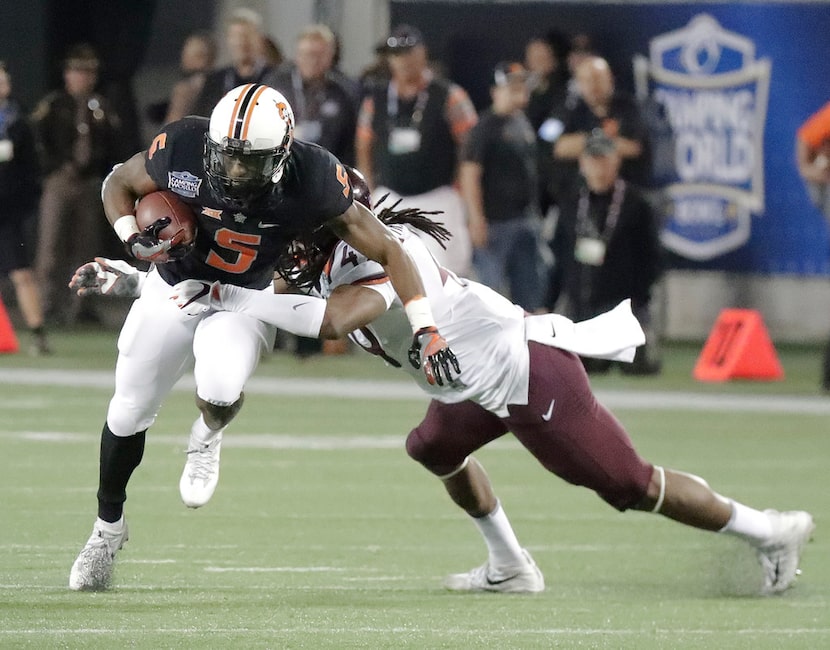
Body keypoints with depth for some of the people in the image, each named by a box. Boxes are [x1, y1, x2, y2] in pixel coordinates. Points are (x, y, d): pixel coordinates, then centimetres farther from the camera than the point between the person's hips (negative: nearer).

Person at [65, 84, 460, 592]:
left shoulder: (312, 183, -31)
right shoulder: (184, 149, -28)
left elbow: (387, 250, -20)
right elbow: (119, 184, -7)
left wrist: (426, 331, -24)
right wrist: (134, 239, -26)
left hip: (246, 300, -2)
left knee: (220, 392, -29)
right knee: (131, 411, 10)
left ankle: (209, 435, 10)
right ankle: (109, 527, 36)